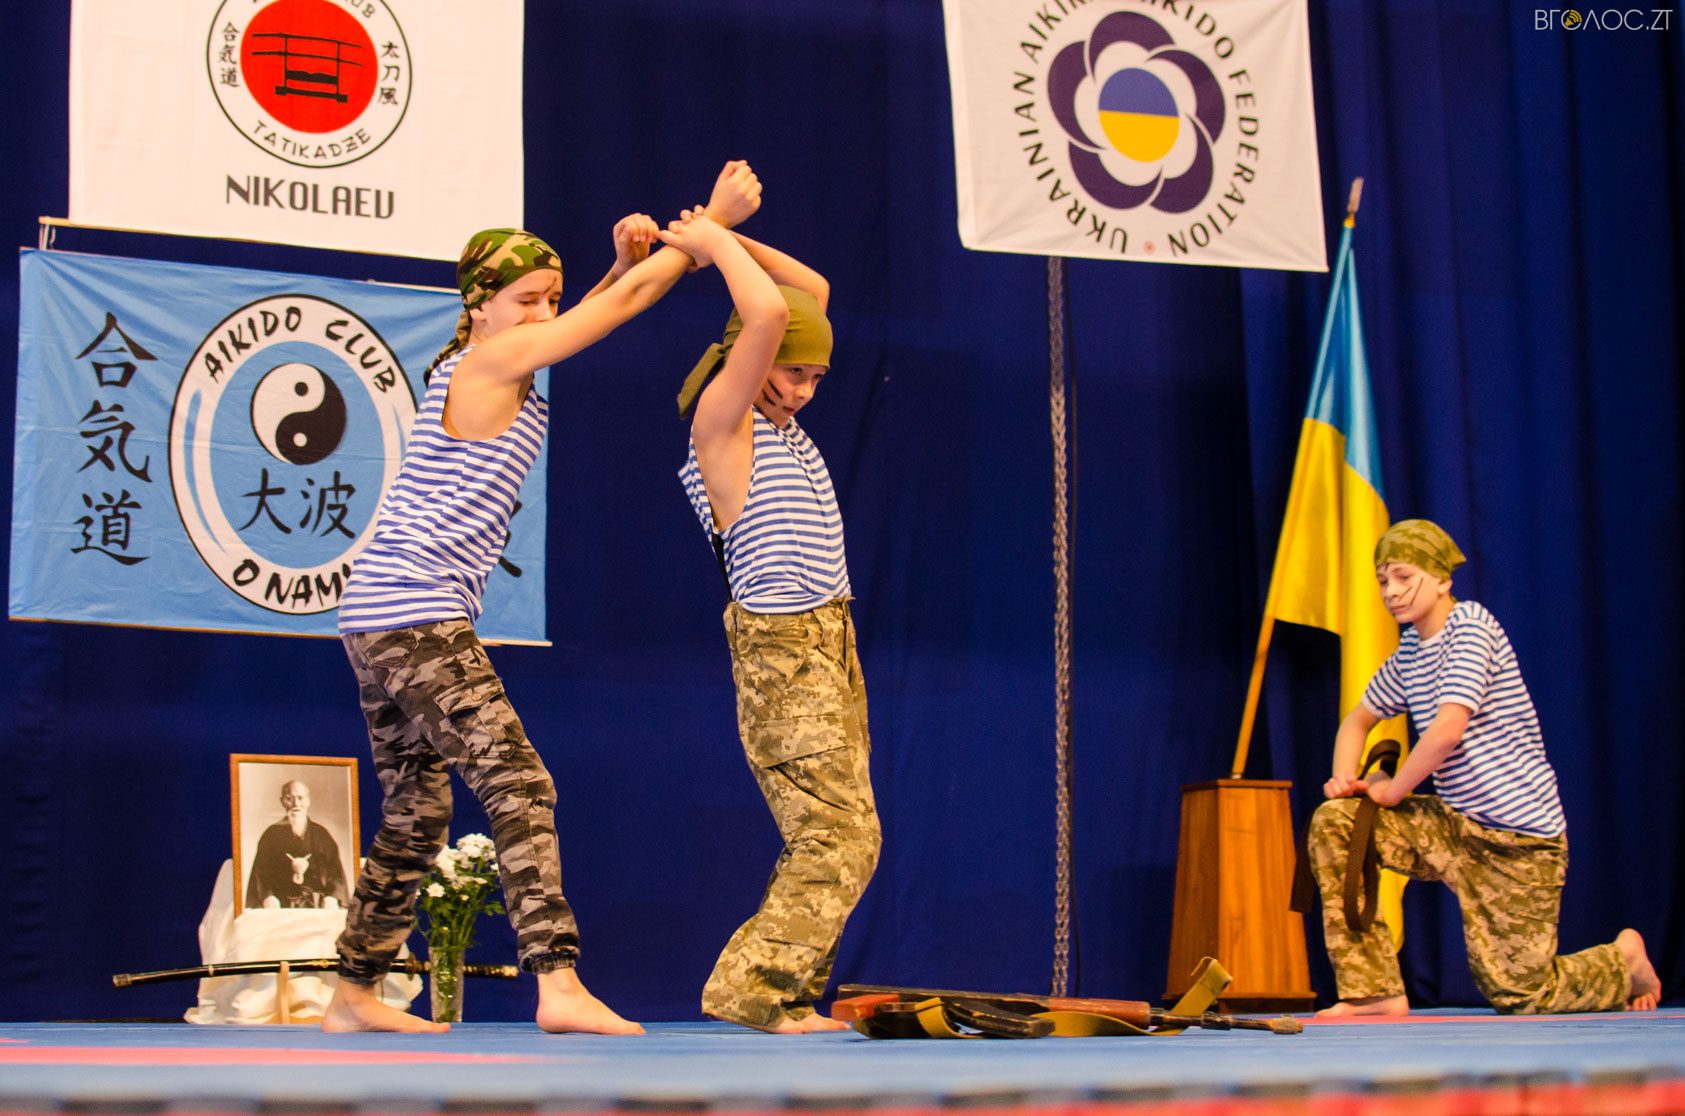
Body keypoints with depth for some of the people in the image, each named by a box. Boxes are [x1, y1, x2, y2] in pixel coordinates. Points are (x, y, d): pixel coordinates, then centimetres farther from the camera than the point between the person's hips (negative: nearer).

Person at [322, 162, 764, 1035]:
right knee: (518, 787, -16)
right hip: (417, 614, -10)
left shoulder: (472, 368, 17)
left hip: (379, 619, 10)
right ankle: (558, 986, -24)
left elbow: (591, 312, 27)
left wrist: (624, 261, 8)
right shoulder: (493, 358, -8)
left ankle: (355, 996, 21)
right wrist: (715, 219, 1)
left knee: (416, 815, 15)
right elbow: (628, 304, -5)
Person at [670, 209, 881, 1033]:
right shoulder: (721, 419, -10)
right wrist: (712, 243, -10)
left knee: (829, 837, 7)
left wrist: (729, 238, 9)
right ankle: (751, 988, -11)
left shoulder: (775, 417, 14)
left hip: (830, 641, 9)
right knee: (838, 838, -14)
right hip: (780, 649, -9)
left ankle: (790, 995, 10)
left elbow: (812, 289, 20)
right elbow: (767, 314, -24)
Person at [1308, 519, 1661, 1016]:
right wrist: (1344, 778, 3)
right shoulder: (1410, 649, 11)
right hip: (1454, 826, 8)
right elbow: (1360, 719, 23)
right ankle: (1376, 991, -5)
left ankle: (1624, 958, 26)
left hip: (1517, 836, -8)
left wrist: (1393, 790, -10)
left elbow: (1449, 728, -24)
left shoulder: (1470, 624, -14)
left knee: (1517, 996, -5)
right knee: (1332, 823, -9)